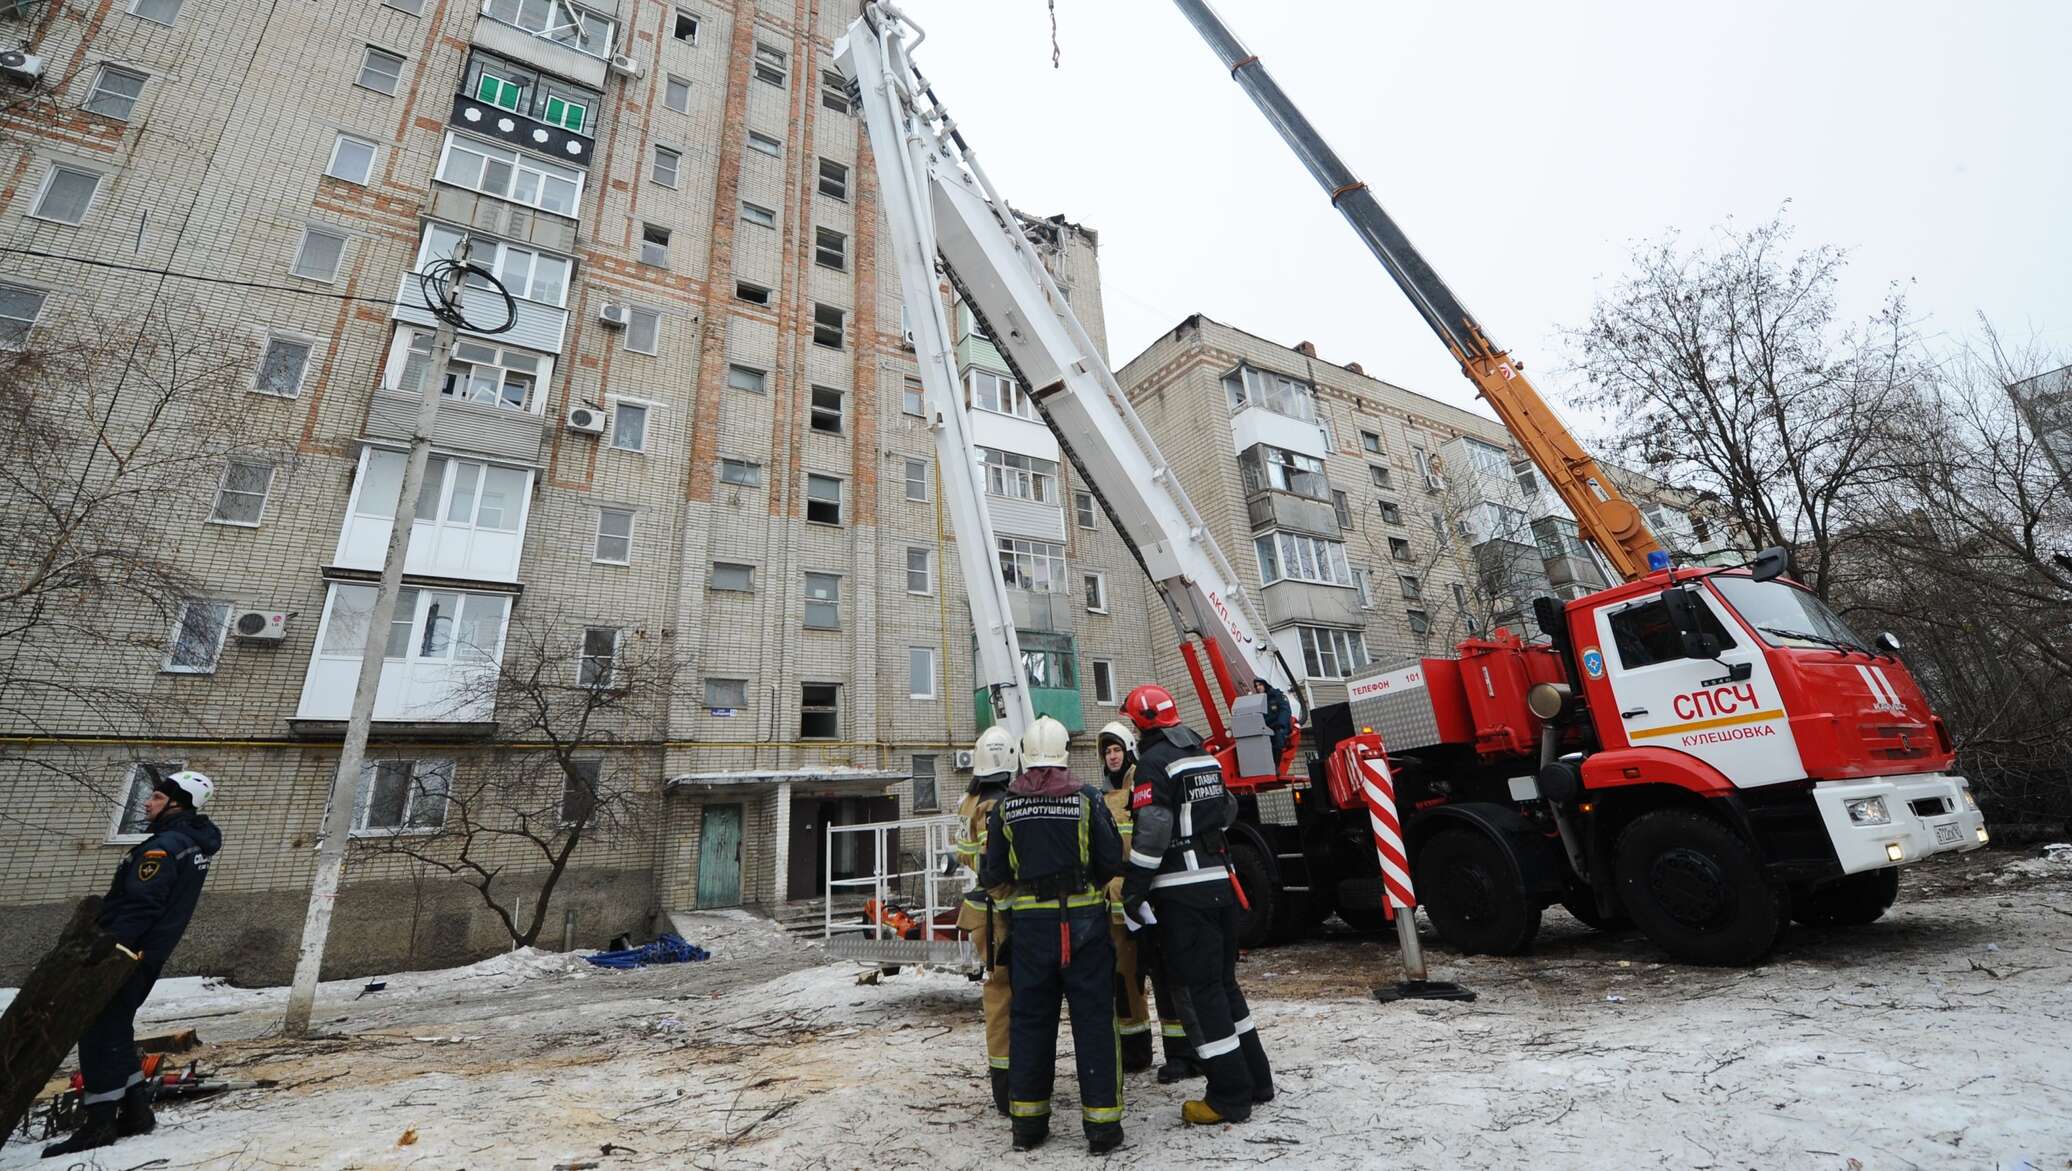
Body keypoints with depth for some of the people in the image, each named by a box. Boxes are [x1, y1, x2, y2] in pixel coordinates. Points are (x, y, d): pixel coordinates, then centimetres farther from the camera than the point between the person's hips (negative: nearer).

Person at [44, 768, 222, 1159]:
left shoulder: (164, 846, -20)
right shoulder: (194, 844, 10)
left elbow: (139, 907, -25)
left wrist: (108, 946, -25)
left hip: (125, 952, -9)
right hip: (149, 955, 9)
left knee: (99, 1031, -2)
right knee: (117, 1029, 18)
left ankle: (100, 1122, 3)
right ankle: (135, 1109, 23)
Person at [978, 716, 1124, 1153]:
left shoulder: (1006, 806, -3)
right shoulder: (1086, 798, -9)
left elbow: (993, 873, 0)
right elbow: (1112, 861, -6)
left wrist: (986, 880, 23)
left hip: (1031, 922, 2)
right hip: (1085, 919, -2)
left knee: (1031, 1020, 14)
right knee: (1093, 1020, 8)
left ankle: (1027, 1123, 24)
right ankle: (1101, 1124, 14)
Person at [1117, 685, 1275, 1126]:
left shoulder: (1154, 763, -13)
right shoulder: (1205, 757, 12)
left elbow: (1151, 832, -19)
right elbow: (1228, 811, 23)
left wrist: (1132, 891, -14)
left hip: (1182, 890, -8)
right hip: (1220, 880, 8)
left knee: (1197, 990, 1)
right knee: (1223, 982, 19)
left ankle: (1230, 1097, 7)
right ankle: (1256, 1080, 27)